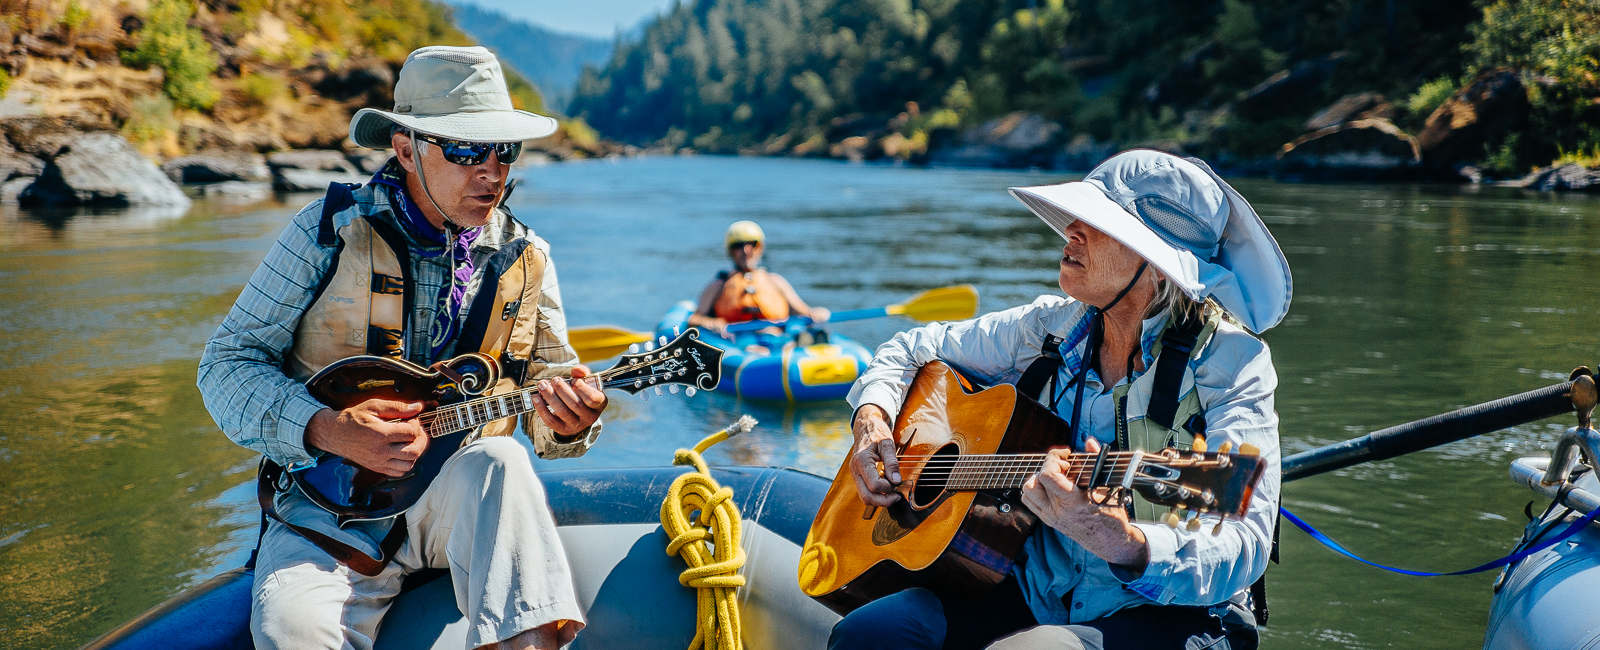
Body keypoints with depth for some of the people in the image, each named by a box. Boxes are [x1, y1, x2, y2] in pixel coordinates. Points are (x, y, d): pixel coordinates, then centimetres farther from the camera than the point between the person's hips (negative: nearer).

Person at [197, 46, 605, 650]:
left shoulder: (525, 259, 7)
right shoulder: (330, 230, -3)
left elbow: (550, 376, 13)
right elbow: (227, 362, -3)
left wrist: (567, 423, -13)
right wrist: (323, 429, -20)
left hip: (464, 497, 2)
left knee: (500, 459, -33)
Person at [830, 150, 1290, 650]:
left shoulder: (1230, 359, -13)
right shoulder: (1051, 327, 4)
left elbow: (1242, 548, -25)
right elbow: (917, 348, 20)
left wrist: (1124, 545, -43)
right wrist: (872, 415, -1)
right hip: (1039, 594, 5)